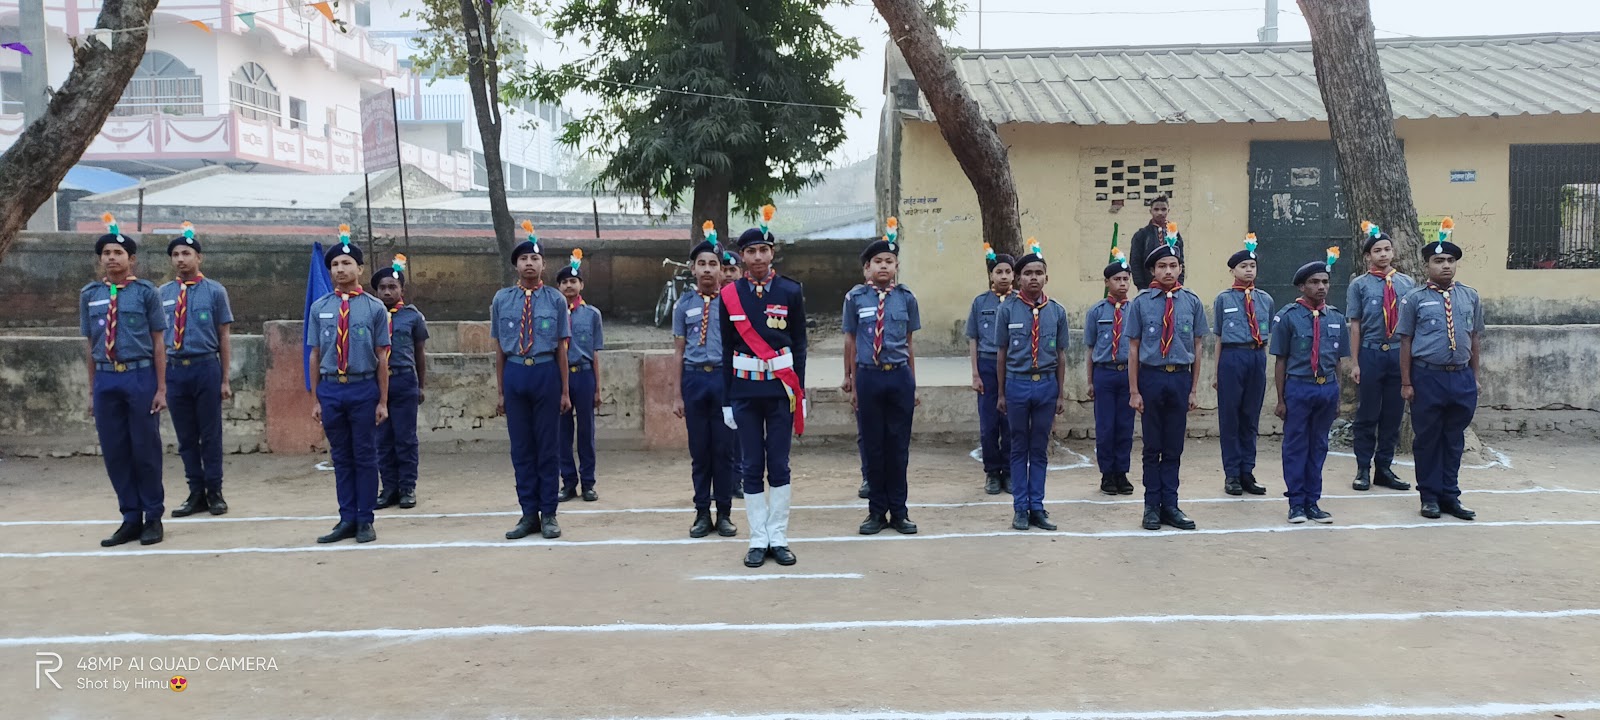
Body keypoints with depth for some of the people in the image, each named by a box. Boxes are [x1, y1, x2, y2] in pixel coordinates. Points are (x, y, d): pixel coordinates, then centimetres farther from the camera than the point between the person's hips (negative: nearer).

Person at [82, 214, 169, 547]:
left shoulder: (145, 292, -2)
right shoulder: (89, 295, 8)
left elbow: (158, 341, -1)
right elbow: (91, 345, 12)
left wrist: (161, 388, -5)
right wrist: (92, 390, 10)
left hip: (140, 376, -3)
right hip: (106, 379, 3)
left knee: (145, 450, 3)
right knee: (114, 452, 7)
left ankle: (153, 519, 16)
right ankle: (131, 519, 18)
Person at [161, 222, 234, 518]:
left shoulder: (215, 291, 0)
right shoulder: (163, 293, 8)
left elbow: (224, 336, 0)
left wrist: (225, 380, -3)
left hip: (205, 367, -3)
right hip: (174, 369, 3)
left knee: (210, 433, 4)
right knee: (185, 436, 9)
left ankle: (214, 493, 15)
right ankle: (196, 493, 19)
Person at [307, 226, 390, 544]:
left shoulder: (375, 308, -2)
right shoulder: (319, 308, 5)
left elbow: (382, 358, -1)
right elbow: (315, 356, 8)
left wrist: (383, 401, -3)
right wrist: (316, 399, 7)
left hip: (364, 389, -2)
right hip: (330, 390, 2)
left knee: (365, 456, 5)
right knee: (341, 458, 10)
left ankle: (365, 521, 14)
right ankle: (347, 520, 18)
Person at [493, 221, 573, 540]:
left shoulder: (556, 300, 1)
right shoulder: (502, 299, 6)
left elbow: (561, 348, 2)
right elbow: (499, 348, 9)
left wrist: (565, 392, 1)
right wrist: (500, 391, 8)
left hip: (546, 373, -2)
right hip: (514, 374, 2)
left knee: (547, 445, 4)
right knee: (521, 447, 6)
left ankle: (548, 514, 13)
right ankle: (529, 514, 16)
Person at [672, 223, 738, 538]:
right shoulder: (684, 305, 7)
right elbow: (679, 351, 9)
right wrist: (678, 395, 6)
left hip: (725, 377, -1)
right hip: (694, 378, 1)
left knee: (725, 449, 3)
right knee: (699, 450, 7)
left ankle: (724, 513, 13)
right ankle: (702, 513, 16)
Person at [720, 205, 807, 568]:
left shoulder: (791, 291, 0)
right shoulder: (730, 295, 1)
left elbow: (799, 345, 3)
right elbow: (727, 350, 4)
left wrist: (800, 393, -1)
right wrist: (726, 400, 2)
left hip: (781, 388, 0)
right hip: (744, 391, 1)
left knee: (779, 466, 4)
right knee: (752, 467, 5)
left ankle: (778, 538, 12)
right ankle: (758, 540, 11)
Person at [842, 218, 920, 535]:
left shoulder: (906, 298, 4)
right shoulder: (855, 298, 1)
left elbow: (910, 343, 9)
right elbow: (850, 342, 6)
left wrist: (912, 384, 11)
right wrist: (851, 383, 7)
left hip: (899, 377, 1)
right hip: (868, 377, -1)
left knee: (898, 446, 7)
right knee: (872, 445, 6)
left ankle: (899, 511, 18)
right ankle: (877, 511, 19)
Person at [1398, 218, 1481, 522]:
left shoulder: (1470, 297, 9)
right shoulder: (1415, 298, -2)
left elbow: (1475, 337, 14)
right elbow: (1406, 341, -2)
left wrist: (1474, 377, 12)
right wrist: (1406, 383, -4)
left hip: (1462, 378, 3)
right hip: (1427, 377, -3)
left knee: (1454, 439, 11)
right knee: (1427, 439, 5)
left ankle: (1450, 495, 22)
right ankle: (1430, 496, 17)